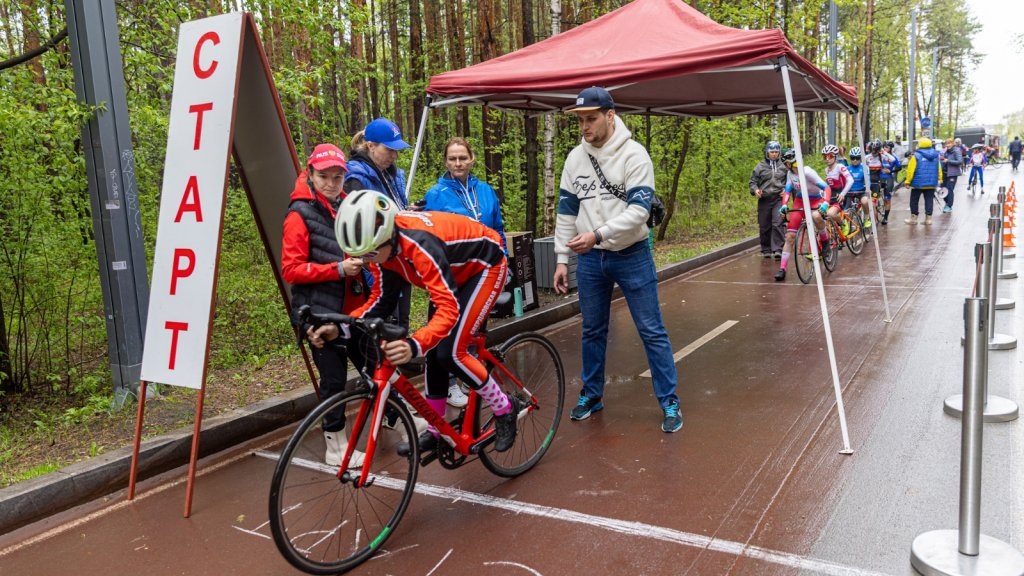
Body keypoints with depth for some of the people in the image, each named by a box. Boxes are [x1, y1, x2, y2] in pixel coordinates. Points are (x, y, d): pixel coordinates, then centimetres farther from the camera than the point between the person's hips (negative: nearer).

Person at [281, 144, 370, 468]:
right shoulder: (300, 214, -7)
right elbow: (290, 269, -13)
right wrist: (338, 269, -20)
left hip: (354, 308, 6)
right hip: (321, 311, -6)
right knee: (334, 378, 2)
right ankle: (336, 447, 18)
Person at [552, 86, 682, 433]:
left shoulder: (634, 154, -12)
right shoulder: (575, 158, 4)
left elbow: (639, 210, -20)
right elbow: (566, 211, 8)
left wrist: (597, 234, -29)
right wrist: (562, 258, 5)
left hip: (631, 256, -4)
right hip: (590, 259, 5)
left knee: (651, 331, 1)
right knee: (592, 330, 15)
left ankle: (669, 402, 13)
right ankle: (591, 395, 30)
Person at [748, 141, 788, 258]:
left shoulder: (783, 166, 8)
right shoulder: (760, 166, 6)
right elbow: (753, 181, 8)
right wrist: (755, 190, -11)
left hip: (779, 199, -1)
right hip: (764, 200, 1)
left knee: (778, 224, -15)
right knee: (764, 226, 6)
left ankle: (778, 249, -12)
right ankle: (766, 250, 20)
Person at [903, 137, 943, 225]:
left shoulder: (916, 156, -10)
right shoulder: (936, 155, 5)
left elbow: (911, 169, -11)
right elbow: (939, 169, 7)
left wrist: (908, 181, -5)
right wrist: (939, 180, 14)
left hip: (918, 183, -4)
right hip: (932, 183, 4)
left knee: (914, 200, 7)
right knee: (929, 200, 8)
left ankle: (913, 218, 10)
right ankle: (928, 219, 7)